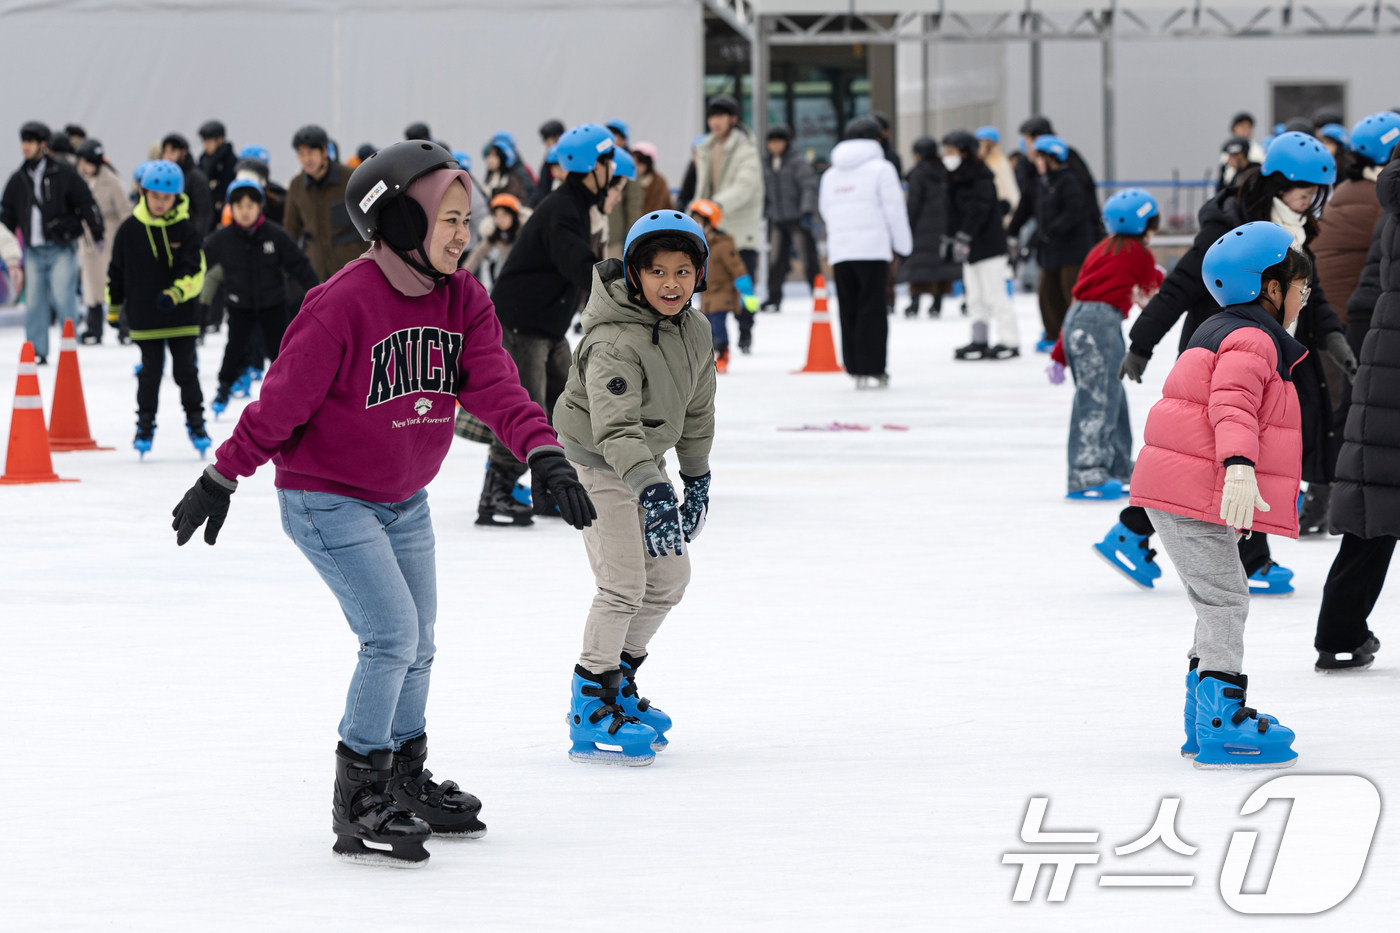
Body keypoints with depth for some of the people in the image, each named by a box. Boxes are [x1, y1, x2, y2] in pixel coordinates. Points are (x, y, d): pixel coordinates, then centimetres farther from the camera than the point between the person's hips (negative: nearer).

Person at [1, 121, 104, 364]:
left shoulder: (63, 173, -3)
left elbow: (86, 202, -1)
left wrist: (97, 232, -3)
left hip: (61, 249, -4)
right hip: (34, 251, 4)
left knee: (63, 297, -11)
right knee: (34, 301, 2)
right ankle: (36, 350, 9)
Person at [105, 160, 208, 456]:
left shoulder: (184, 228, -5)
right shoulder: (130, 229, -2)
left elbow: (195, 270, -10)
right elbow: (116, 271, 7)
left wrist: (177, 293, -26)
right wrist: (113, 305, 9)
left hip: (181, 315, 0)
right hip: (145, 317, 0)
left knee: (186, 370, 6)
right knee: (150, 370, 4)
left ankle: (196, 424, 18)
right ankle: (145, 426, 15)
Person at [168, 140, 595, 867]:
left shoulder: (462, 301, -2)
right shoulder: (344, 303, -24)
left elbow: (494, 384, -12)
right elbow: (284, 399, -19)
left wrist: (543, 452, -27)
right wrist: (222, 477, -14)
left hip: (404, 499, 8)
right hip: (327, 499, -8)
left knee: (417, 644, 15)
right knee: (393, 635, -15)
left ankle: (406, 782, 34)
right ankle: (358, 806, -5)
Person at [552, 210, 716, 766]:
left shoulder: (694, 330, -3)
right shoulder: (615, 343, -30)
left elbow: (697, 407, 11)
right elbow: (615, 425, -40)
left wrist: (697, 478, 14)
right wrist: (651, 487, -51)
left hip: (646, 463, 9)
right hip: (596, 464, -9)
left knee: (669, 577, 12)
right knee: (624, 583, -15)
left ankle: (619, 683, 28)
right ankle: (591, 711, -7)